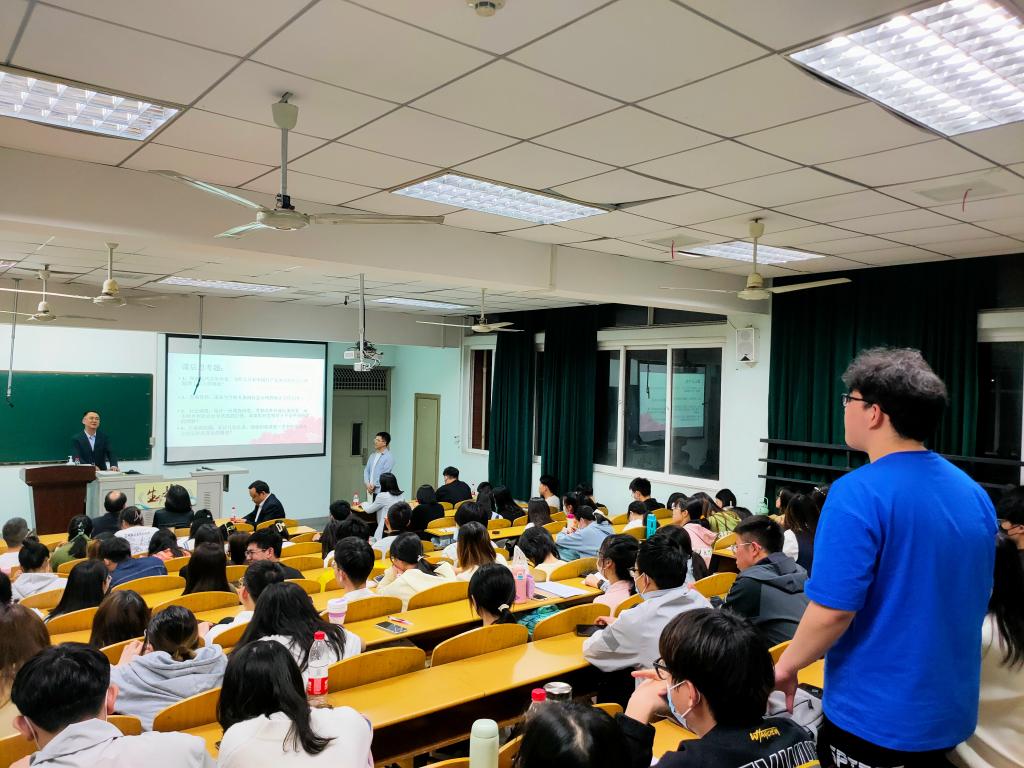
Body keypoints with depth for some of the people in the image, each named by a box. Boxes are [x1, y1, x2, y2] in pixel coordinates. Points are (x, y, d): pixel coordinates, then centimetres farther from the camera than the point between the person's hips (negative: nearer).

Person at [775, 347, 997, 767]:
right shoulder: (974, 493, 1)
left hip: (876, 715, -7)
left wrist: (785, 666, -9)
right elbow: (976, 596, 12)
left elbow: (833, 610, -26)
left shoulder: (859, 493, -23)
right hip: (950, 710, 7)